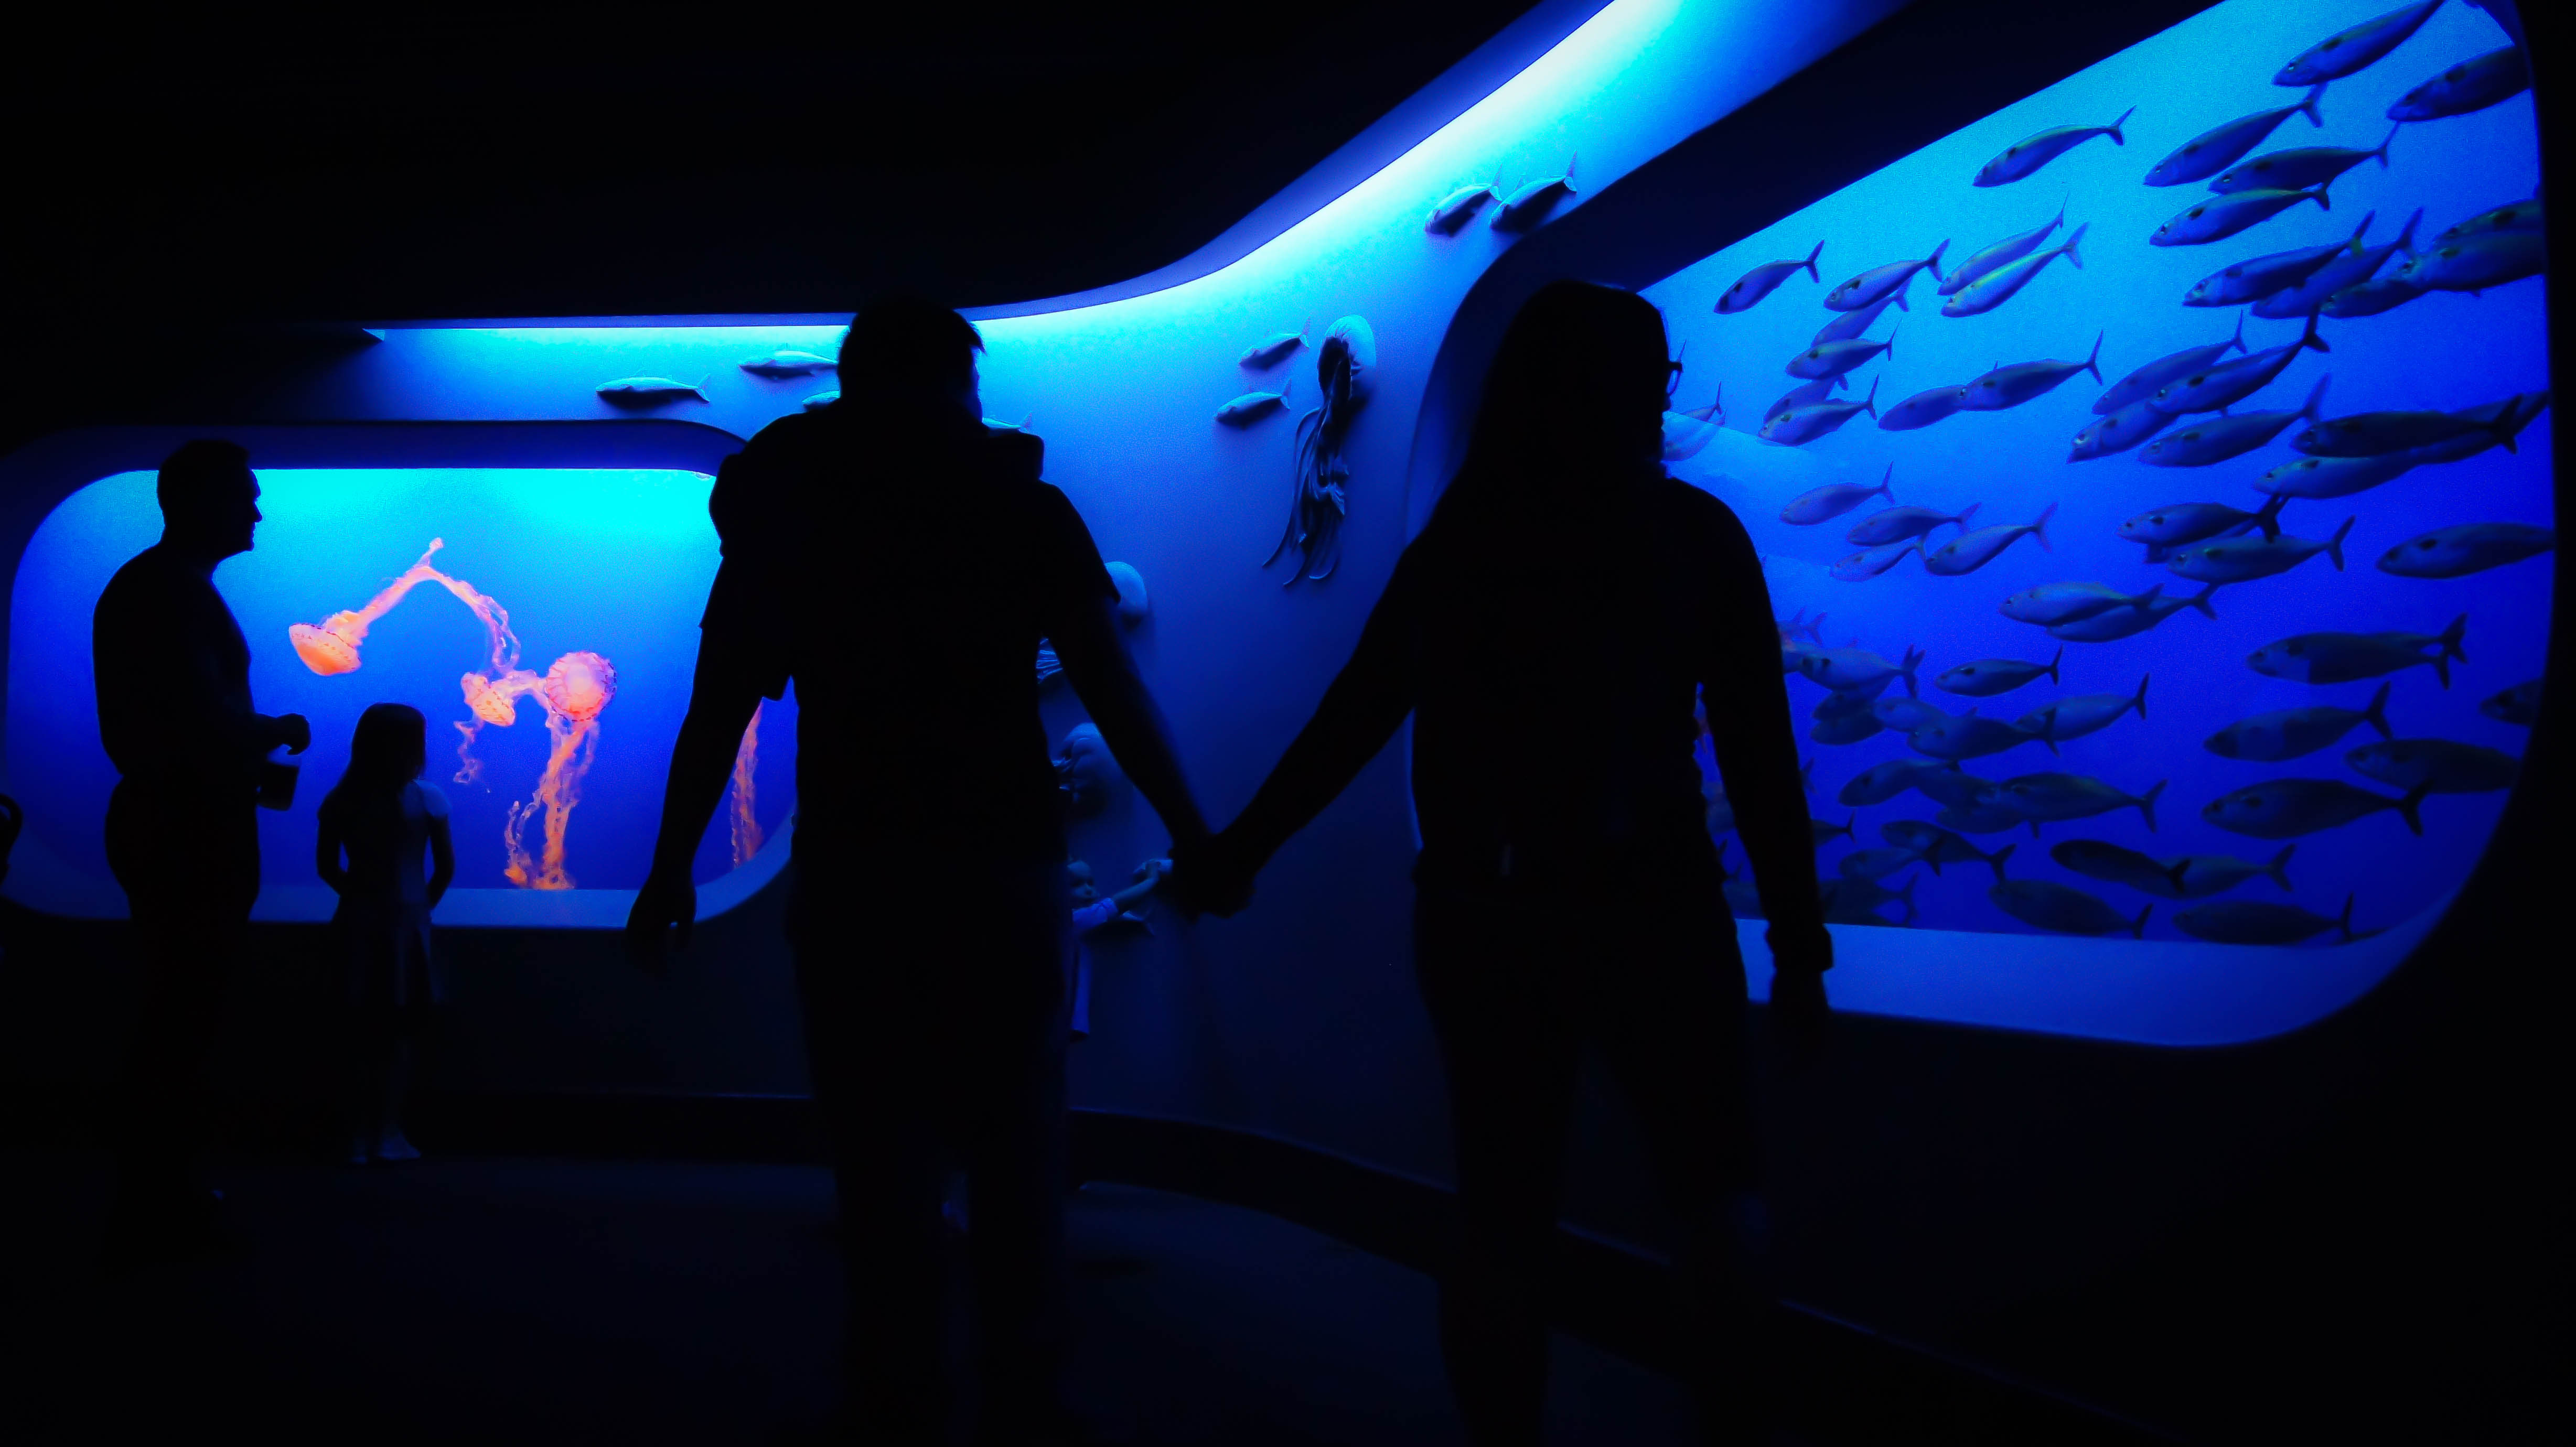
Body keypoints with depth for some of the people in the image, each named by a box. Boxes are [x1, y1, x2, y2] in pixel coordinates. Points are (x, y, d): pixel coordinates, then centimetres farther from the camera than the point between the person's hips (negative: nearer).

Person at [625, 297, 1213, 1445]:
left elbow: (715, 716, 7)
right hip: (1003, 869, -1)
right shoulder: (1024, 507, 4)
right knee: (1016, 1159, 7)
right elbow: (1114, 692, -3)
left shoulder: (785, 513, 10)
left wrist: (669, 875, 14)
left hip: (852, 877, 2)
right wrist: (1189, 834, 4)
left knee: (883, 1173, 8)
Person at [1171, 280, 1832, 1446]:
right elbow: (1758, 755, -7)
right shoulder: (1693, 534, -5)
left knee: (1500, 1216, 13)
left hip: (1479, 916, 3)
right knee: (1713, 1191, 15)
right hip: (1643, 910, -3)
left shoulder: (1453, 543, 2)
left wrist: (1236, 854, 11)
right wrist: (1798, 938, -3)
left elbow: (1350, 721, 3)